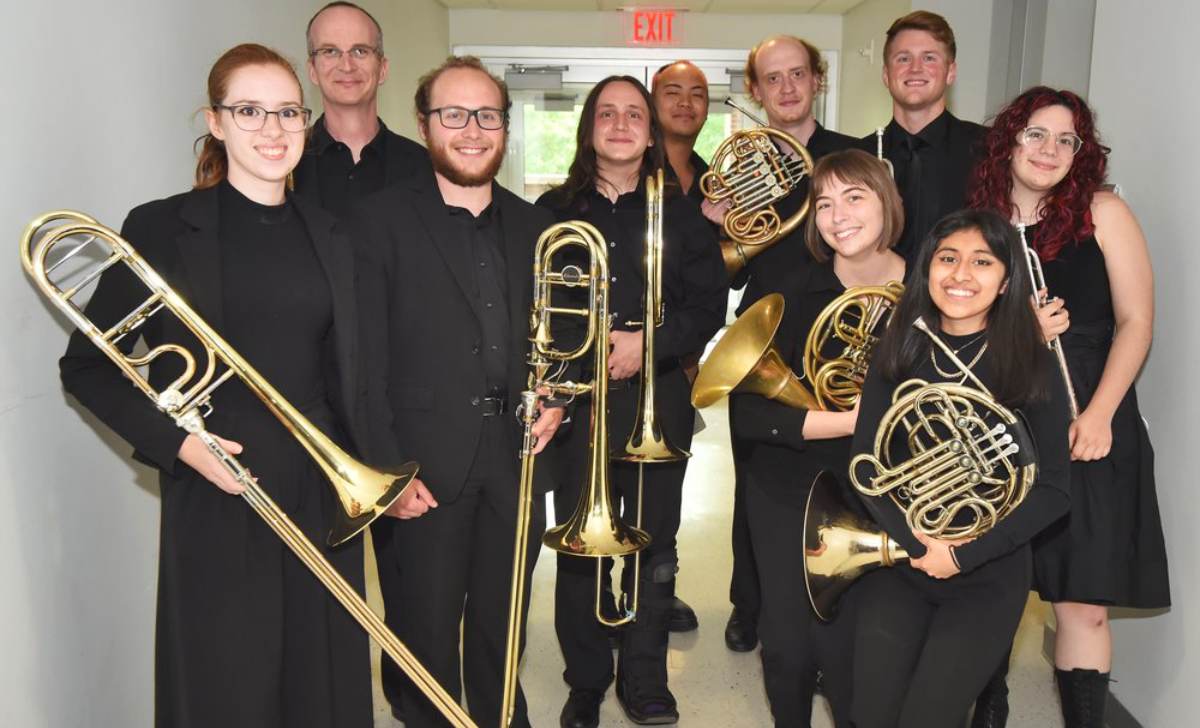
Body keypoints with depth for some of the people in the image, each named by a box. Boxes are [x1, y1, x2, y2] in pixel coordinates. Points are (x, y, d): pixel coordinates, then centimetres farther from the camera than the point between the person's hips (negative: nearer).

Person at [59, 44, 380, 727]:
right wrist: (177, 442, -14)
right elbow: (85, 366, -2)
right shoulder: (163, 228, -5)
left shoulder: (328, 235, 8)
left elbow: (345, 373, 10)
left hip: (325, 497, 4)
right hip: (219, 503, -3)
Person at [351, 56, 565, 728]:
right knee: (426, 646, 8)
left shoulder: (534, 227, 12)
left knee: (500, 637, 17)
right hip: (422, 469, -4)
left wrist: (556, 399, -1)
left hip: (515, 463, 4)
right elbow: (363, 359, -8)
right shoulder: (380, 220, -3)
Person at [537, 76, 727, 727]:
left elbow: (708, 306, 0)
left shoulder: (680, 213, 7)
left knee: (655, 552, 8)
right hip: (578, 404, 0)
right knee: (579, 552, 5)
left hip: (659, 406, 1)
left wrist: (648, 345, -14)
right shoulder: (554, 210, 6)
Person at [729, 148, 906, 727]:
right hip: (785, 493, 0)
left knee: (843, 653, -3)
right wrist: (853, 420, -23)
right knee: (788, 650, 8)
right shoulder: (795, 294, -10)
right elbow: (748, 414, -17)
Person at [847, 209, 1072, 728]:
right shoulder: (899, 353, 1)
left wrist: (963, 555, -16)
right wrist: (917, 543, -17)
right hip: (898, 565, 2)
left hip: (988, 577, -2)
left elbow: (1052, 492, -8)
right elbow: (864, 463, -3)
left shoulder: (1031, 366, -6)